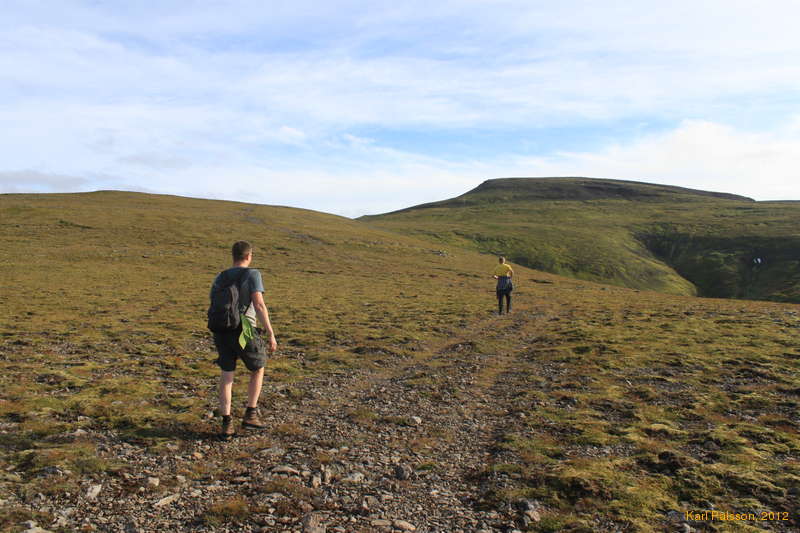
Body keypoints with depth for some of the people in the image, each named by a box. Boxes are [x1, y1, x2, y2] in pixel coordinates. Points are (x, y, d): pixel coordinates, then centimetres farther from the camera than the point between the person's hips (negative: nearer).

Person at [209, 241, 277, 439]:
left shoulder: (219, 278, 12)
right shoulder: (252, 274, -7)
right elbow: (259, 305, -18)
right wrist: (271, 334, -17)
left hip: (222, 332, 5)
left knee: (226, 377, 11)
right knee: (258, 369, 18)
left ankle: (226, 424, 8)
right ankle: (250, 415, 18)